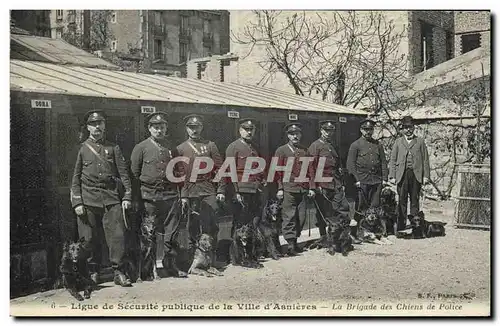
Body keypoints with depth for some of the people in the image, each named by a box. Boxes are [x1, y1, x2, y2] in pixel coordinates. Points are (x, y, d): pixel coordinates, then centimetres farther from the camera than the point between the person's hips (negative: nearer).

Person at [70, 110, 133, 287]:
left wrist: (127, 196, -1)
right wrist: (77, 203, -1)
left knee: (117, 235, -6)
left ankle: (119, 272, 1)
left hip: (112, 198, 1)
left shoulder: (113, 148, 12)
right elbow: (76, 178, 6)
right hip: (89, 198, 0)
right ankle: (93, 272, 17)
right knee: (90, 239, 3)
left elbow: (123, 174, 9)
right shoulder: (81, 149, 8)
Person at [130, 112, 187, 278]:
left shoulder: (171, 148, 13)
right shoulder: (141, 148, 2)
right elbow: (134, 174, 1)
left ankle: (170, 264, 16)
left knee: (172, 232, 4)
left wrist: (181, 195, 11)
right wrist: (137, 199, -4)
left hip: (170, 195, 3)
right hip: (149, 196, -3)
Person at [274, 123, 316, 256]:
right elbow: (277, 171, -1)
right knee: (289, 217, -6)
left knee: (301, 218, 6)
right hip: (288, 189, -4)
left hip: (303, 190, 4)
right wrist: (279, 188, -8)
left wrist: (311, 188, 6)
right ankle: (291, 245, -3)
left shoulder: (305, 151, 15)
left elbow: (310, 170, 13)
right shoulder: (281, 150, 3)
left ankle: (294, 241, 18)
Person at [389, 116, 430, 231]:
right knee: (402, 200, -2)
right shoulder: (398, 142, 14)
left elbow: (425, 159, 9)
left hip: (416, 174, 0)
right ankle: (401, 224, 1)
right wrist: (392, 176, 1)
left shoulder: (420, 141, 13)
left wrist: (426, 175, 0)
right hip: (402, 174, 0)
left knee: (415, 199, 2)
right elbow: (393, 160, 10)